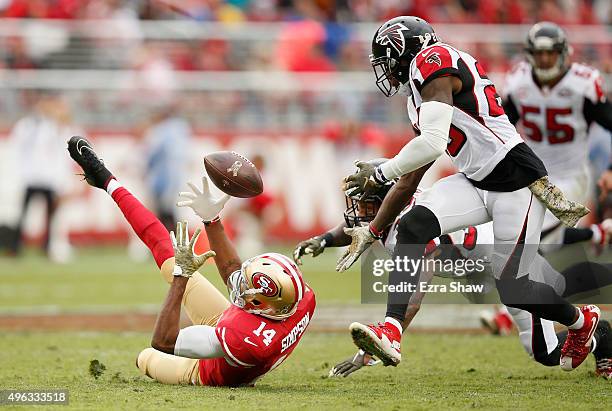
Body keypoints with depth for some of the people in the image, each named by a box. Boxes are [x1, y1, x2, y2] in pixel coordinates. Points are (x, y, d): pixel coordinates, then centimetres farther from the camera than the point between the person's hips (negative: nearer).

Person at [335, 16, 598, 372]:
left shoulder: (432, 61, -13)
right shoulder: (419, 102, 16)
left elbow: (433, 144, -24)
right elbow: (409, 182, 23)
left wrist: (379, 173, -11)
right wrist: (372, 232, 25)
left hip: (517, 182, -9)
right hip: (475, 183, 9)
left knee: (513, 289, 0)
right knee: (412, 226, -15)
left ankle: (583, 321, 30)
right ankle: (391, 333, -24)